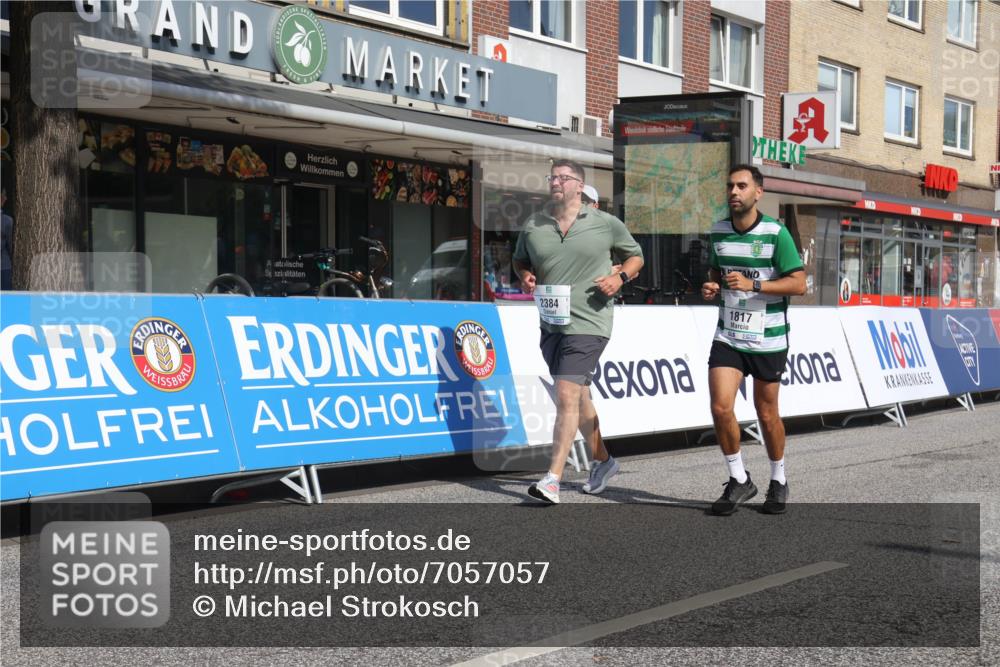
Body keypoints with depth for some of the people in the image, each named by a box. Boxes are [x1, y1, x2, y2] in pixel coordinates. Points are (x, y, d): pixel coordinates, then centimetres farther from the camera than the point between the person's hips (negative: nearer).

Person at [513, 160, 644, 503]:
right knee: (579, 398, 17)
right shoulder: (532, 226, 7)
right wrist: (525, 276, 2)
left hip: (587, 323, -5)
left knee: (566, 397, -15)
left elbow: (635, 255, 13)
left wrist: (620, 276, -6)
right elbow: (519, 259, 24)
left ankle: (552, 480, -16)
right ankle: (603, 460, 38)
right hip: (550, 323, 5)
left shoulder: (606, 224, 0)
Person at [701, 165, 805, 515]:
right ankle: (739, 480, 7)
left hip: (767, 340, -3)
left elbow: (799, 283, -12)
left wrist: (753, 285, -22)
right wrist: (711, 286, -1)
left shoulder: (775, 232, -10)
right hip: (728, 336, 4)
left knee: (766, 414, 7)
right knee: (721, 407, -11)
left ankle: (778, 481, 30)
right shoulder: (718, 231, 6)